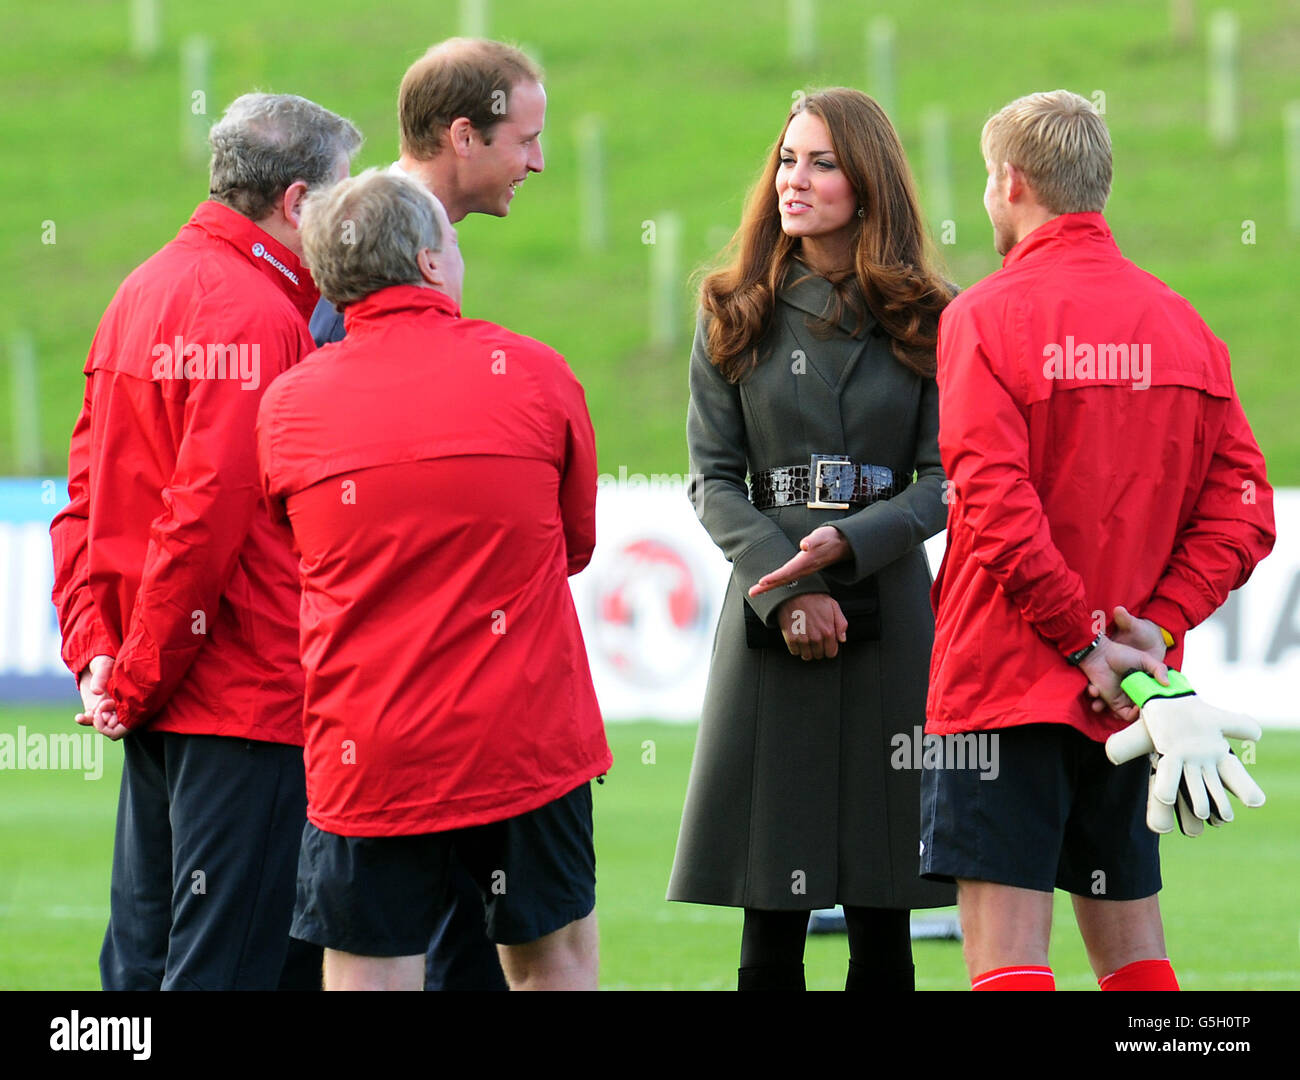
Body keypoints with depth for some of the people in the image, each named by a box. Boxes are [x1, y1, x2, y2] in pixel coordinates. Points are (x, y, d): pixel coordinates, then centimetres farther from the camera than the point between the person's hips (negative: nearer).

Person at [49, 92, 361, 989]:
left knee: (142, 956, 12)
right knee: (226, 960, -8)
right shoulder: (257, 314, -15)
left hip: (155, 710, 9)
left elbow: (87, 494, 13)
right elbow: (208, 511, -20)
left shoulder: (144, 292, 14)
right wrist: (136, 678, -13)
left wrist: (94, 648, 6)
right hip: (250, 695, -9)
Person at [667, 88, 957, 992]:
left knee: (882, 917, 1)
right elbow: (714, 478, 3)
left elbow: (946, 480, 1)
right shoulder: (737, 315, 8)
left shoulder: (927, 321, 5)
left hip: (889, 610, 0)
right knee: (772, 919, -2)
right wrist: (787, 587, -12)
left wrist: (847, 544, -16)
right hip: (771, 620, 0)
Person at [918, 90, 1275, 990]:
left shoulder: (985, 317, -9)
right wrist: (1158, 625, -3)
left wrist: (1085, 641, -12)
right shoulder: (1183, 324, 7)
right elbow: (1242, 510, 2)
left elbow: (998, 509, -18)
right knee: (1131, 940, 13)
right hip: (1132, 688, 6)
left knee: (1006, 949, -7)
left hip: (1007, 677, -6)